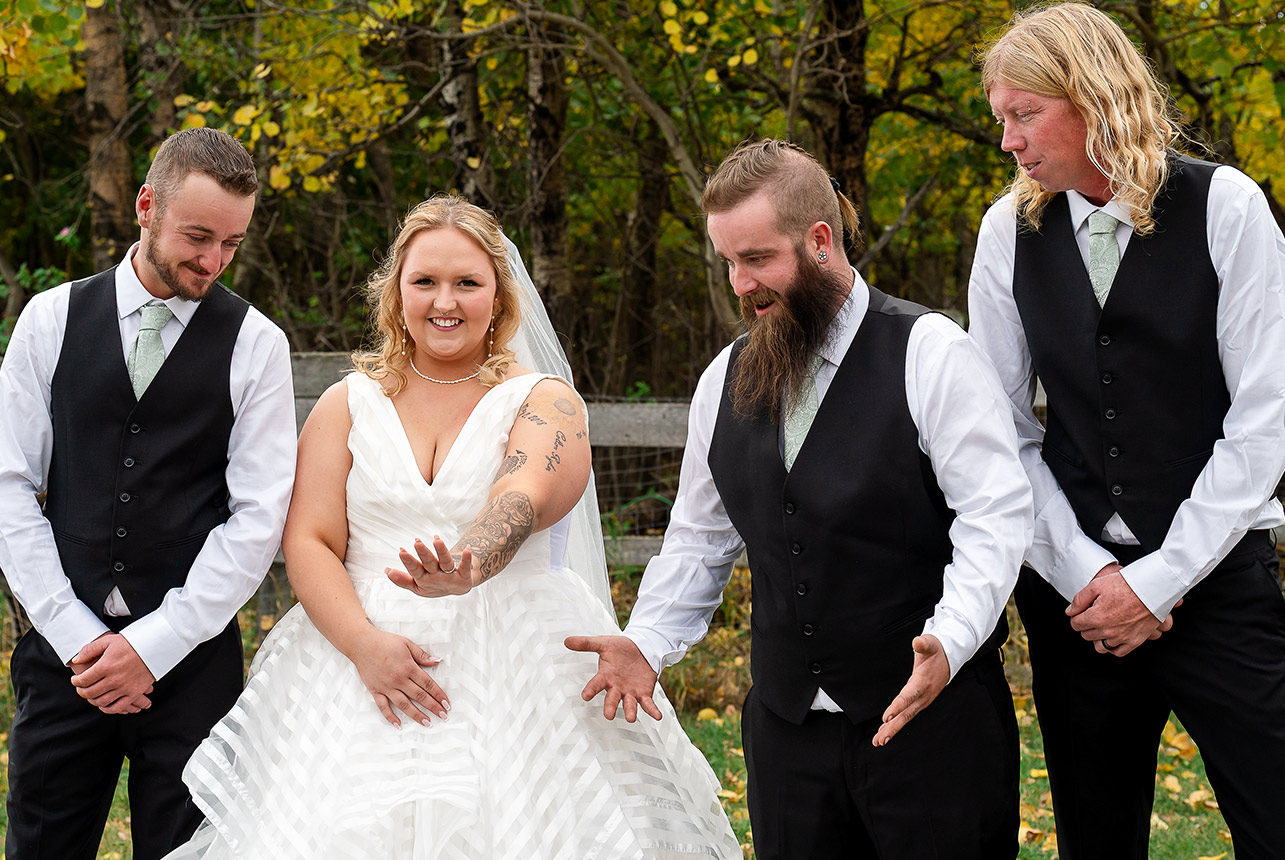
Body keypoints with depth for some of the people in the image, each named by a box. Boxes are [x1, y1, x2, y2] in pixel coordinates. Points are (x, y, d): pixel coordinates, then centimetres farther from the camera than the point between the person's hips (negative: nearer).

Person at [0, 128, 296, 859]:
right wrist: (74, 631, -6)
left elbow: (259, 517, -4)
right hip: (66, 643, 1)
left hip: (191, 654, -1)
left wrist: (154, 645, -10)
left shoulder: (256, 345, 0)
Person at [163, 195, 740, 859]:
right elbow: (308, 542, 2)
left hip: (515, 680, -1)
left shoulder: (545, 403, 4)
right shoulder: (347, 404, 10)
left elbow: (519, 503, -17)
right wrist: (365, 642, -15)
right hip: (359, 659, 2)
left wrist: (467, 569, -39)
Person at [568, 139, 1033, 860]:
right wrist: (645, 644, 2)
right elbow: (701, 540, 17)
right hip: (786, 729, 5)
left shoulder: (930, 353, -8)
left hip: (933, 714, -5)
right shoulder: (725, 380, 10)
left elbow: (995, 517, -13)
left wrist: (947, 642, -27)